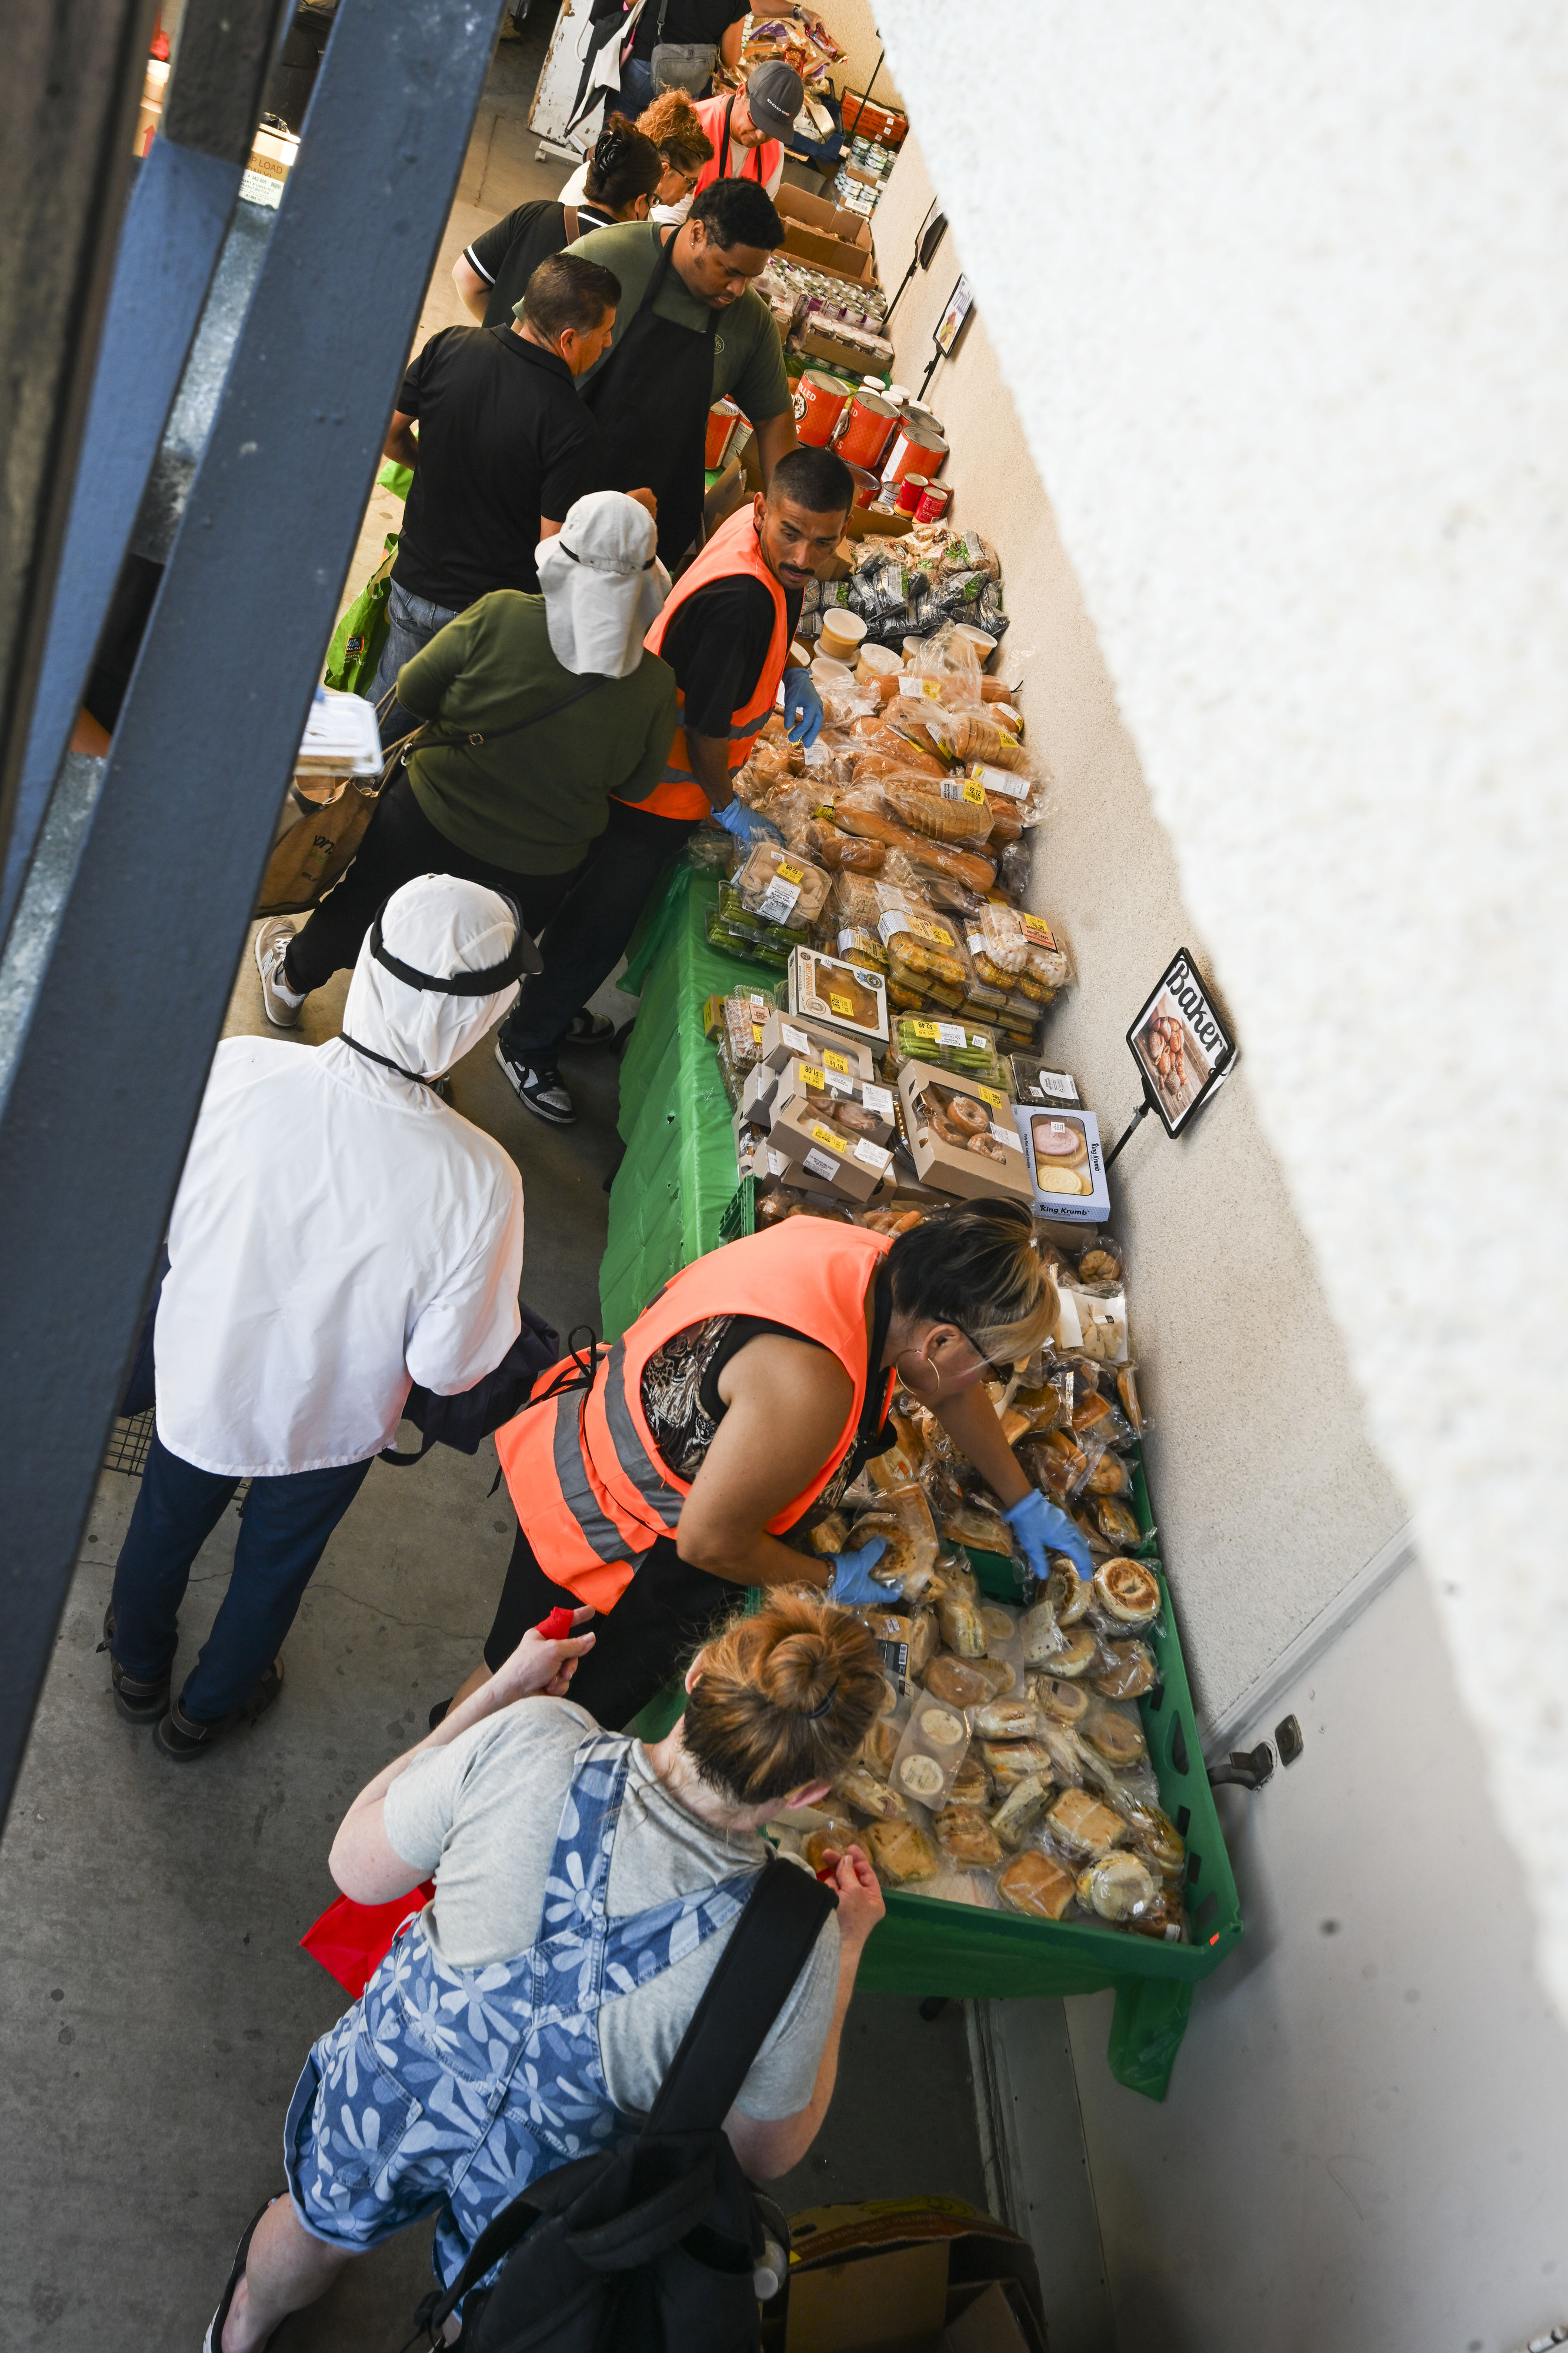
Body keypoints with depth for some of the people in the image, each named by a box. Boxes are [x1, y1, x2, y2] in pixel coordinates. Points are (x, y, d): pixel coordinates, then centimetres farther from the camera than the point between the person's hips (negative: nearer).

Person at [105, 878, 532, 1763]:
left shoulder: (232, 1069, -32)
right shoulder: (478, 1182, -38)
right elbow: (449, 1366, -24)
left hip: (198, 1370, 2)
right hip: (328, 1423, -1)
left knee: (168, 1520, 33)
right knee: (276, 1564, 31)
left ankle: (139, 1669, 64)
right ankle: (205, 1711, 59)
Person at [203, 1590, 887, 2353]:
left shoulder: (524, 1745, -37)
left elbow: (356, 1869, -16)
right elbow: (765, 2153, -13)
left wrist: (502, 1688, -10)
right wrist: (849, 1948, -5)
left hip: (391, 2094, 2)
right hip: (543, 2197, -1)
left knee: (321, 2227, 36)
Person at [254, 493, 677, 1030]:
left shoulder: (500, 615, -24)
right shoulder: (656, 687, -20)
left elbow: (412, 692, -12)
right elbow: (638, 783, -4)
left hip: (426, 824, 0)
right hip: (536, 876, 1)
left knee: (357, 906, 29)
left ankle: (293, 979, 56)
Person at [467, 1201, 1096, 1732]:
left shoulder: (883, 1268, -16)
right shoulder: (811, 1381, -42)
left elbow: (948, 1390, 7)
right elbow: (709, 1541, -28)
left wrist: (1022, 1504, 19)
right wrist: (831, 1580, -10)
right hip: (597, 1529, -8)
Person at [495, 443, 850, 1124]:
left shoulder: (757, 530, -7)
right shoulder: (741, 598, -37)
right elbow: (706, 728, -26)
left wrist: (792, 675, -1)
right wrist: (728, 808, -11)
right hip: (653, 797, -9)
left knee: (600, 912, 26)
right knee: (599, 924, 9)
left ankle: (550, 1011, 48)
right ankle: (527, 1045, 30)